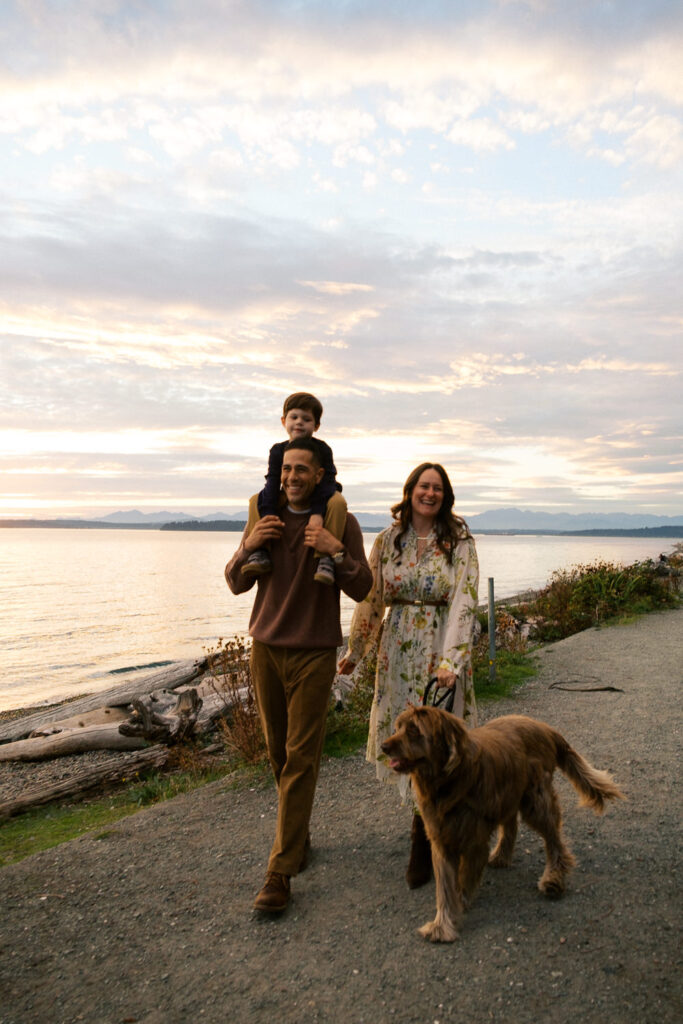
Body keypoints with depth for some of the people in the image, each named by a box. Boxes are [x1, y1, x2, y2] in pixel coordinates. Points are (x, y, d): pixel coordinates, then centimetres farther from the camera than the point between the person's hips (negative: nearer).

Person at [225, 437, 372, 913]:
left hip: (314, 652, -4)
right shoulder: (265, 517, 5)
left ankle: (281, 872, 5)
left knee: (301, 758, -3)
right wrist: (248, 547, -13)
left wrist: (336, 551, -24)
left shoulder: (341, 522, -5)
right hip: (266, 647, 4)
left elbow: (361, 590, -8)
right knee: (279, 752, 13)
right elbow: (238, 584, 6)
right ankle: (299, 837, 34)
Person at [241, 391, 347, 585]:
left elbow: (325, 482, -22)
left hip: (319, 495, -3)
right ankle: (260, 553, -20)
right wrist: (269, 514, -27)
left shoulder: (322, 449, -15)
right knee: (256, 500, -14)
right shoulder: (278, 450, -6)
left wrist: (317, 513, -36)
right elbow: (272, 483, -13)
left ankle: (325, 558, -38)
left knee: (338, 502, -36)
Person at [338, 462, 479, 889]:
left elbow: (464, 602, -13)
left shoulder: (460, 542, -5)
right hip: (398, 651, 3)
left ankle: (423, 843, 18)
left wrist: (451, 659, -23)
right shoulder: (388, 540, 3)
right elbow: (372, 598, 8)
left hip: (442, 650, -3)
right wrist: (355, 650, 12)